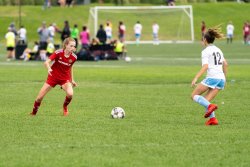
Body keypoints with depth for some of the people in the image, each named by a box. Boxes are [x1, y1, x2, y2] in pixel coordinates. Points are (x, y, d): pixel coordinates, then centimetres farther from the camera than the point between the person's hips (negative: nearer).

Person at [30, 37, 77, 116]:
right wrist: (49, 69, -47)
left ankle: (65, 107, 6)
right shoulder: (58, 53, -22)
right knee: (40, 97, -3)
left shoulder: (73, 57, -12)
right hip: (53, 76, -1)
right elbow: (46, 62, -26)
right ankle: (33, 113, 23)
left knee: (70, 94, -27)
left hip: (65, 78, 1)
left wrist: (72, 80, 14)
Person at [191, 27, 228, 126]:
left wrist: (195, 78, -22)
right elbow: (225, 64, 23)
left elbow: (205, 66, -16)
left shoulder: (206, 51, -3)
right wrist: (224, 78, 34)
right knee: (205, 101, 9)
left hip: (212, 78, -7)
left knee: (194, 96, 2)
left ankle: (210, 106, -21)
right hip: (221, 79, 7)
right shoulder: (218, 50, 20)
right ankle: (212, 119, -11)